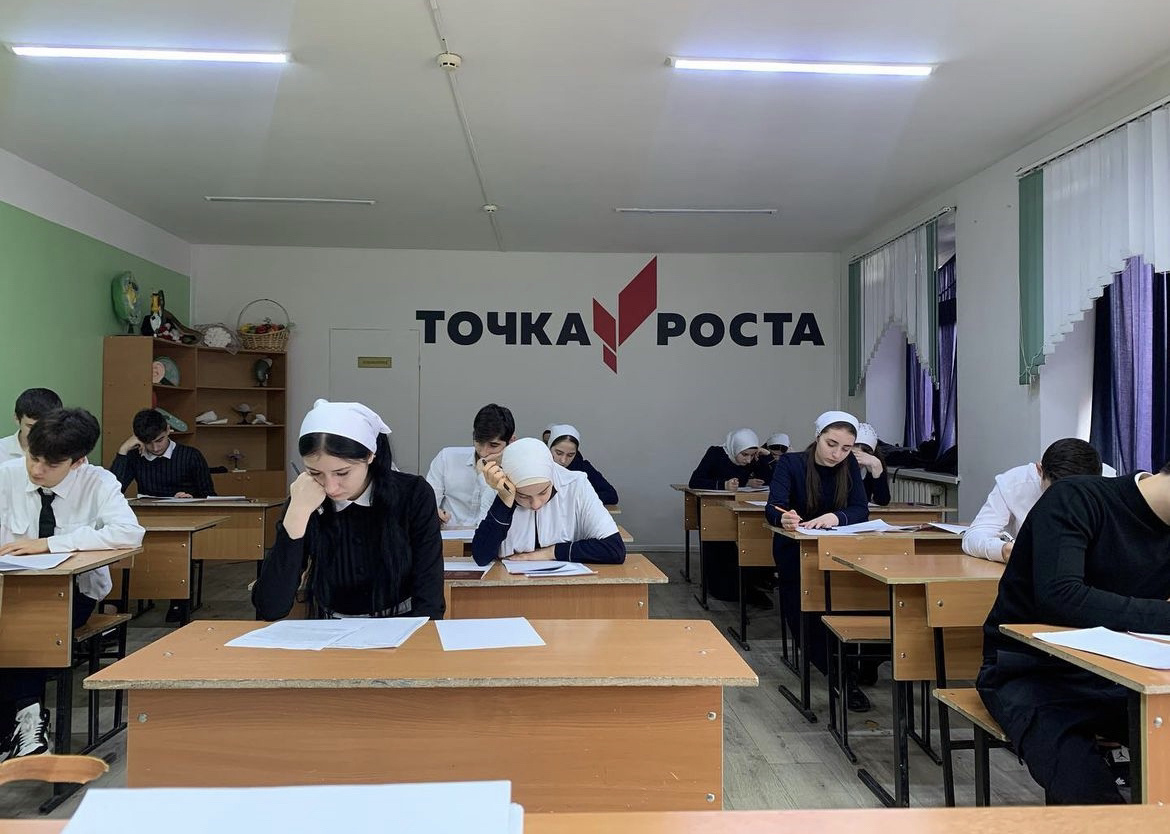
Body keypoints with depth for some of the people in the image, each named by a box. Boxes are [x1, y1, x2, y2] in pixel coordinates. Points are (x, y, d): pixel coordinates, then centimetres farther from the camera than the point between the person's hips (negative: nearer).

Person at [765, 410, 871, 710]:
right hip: (794, 550, -2)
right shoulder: (790, 463, -11)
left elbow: (861, 510, -11)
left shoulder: (849, 466, -1)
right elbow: (772, 508, -23)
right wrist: (784, 518, -48)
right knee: (802, 617, -20)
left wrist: (836, 517, -34)